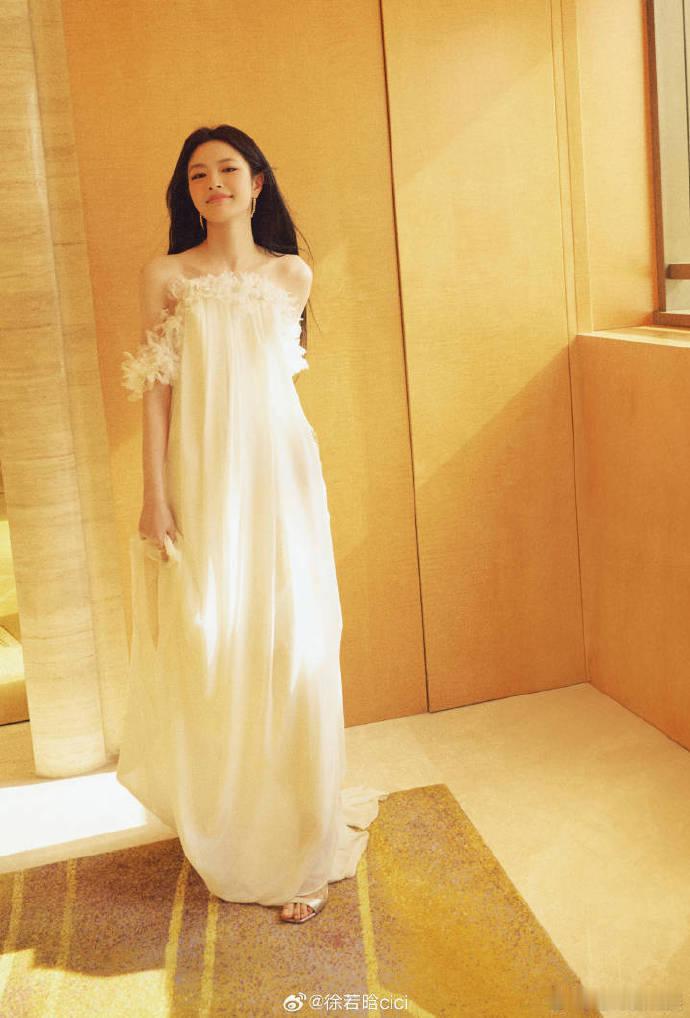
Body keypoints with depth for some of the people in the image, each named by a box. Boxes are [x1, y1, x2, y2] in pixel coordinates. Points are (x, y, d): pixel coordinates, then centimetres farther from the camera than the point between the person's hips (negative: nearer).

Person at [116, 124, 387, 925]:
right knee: (211, 655, 4)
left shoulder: (293, 275, 7)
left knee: (291, 653, -1)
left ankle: (300, 849, 12)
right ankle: (228, 847, 22)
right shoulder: (165, 277, 2)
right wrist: (155, 496, -6)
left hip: (280, 478, 1)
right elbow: (158, 390, -1)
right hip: (203, 484, -1)